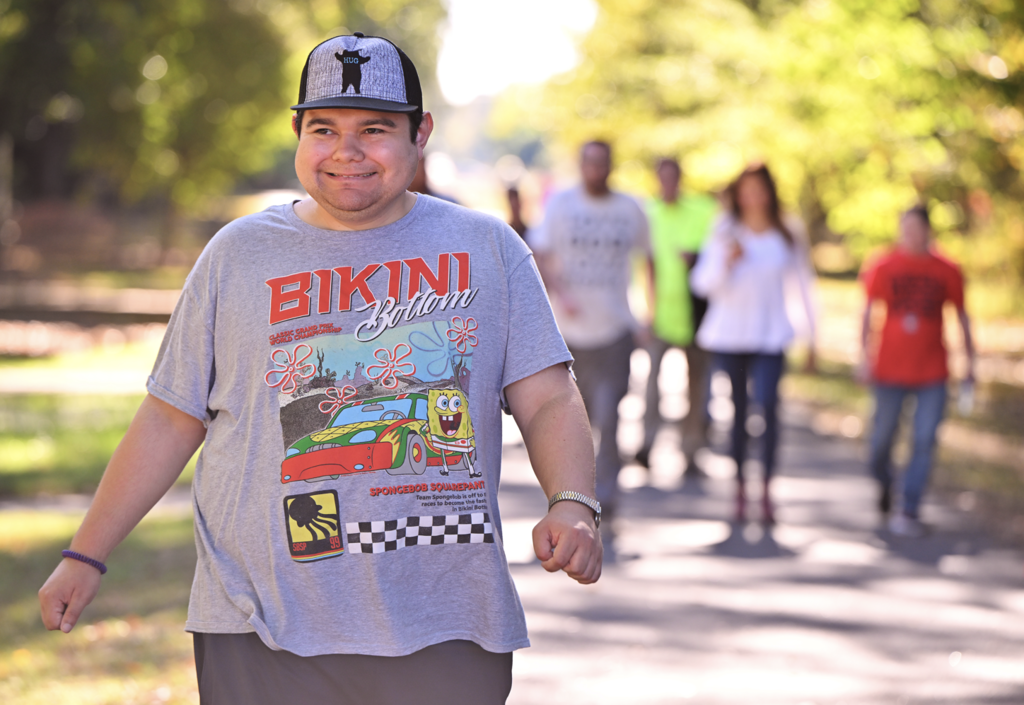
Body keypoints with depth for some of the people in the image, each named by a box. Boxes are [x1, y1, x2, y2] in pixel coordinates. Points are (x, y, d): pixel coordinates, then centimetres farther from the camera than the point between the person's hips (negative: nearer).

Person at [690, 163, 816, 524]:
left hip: (769, 335, -1)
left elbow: (802, 285, 12)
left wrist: (811, 338, 11)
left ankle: (766, 489, -15)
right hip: (728, 335, 1)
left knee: (768, 403, -18)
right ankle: (740, 488, 13)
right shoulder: (725, 233, 4)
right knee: (737, 409, 3)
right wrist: (727, 261, -19)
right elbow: (702, 283, -1)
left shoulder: (787, 235, 5)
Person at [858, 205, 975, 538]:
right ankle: (883, 482, 38)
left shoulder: (947, 271, 1)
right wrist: (865, 356, -7)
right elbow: (868, 313, 1)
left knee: (924, 441, -8)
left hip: (933, 372, 0)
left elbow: (962, 317, 9)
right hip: (890, 369, 0)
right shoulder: (884, 267, -1)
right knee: (883, 435, 7)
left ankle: (909, 512, -3)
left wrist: (970, 362, 9)